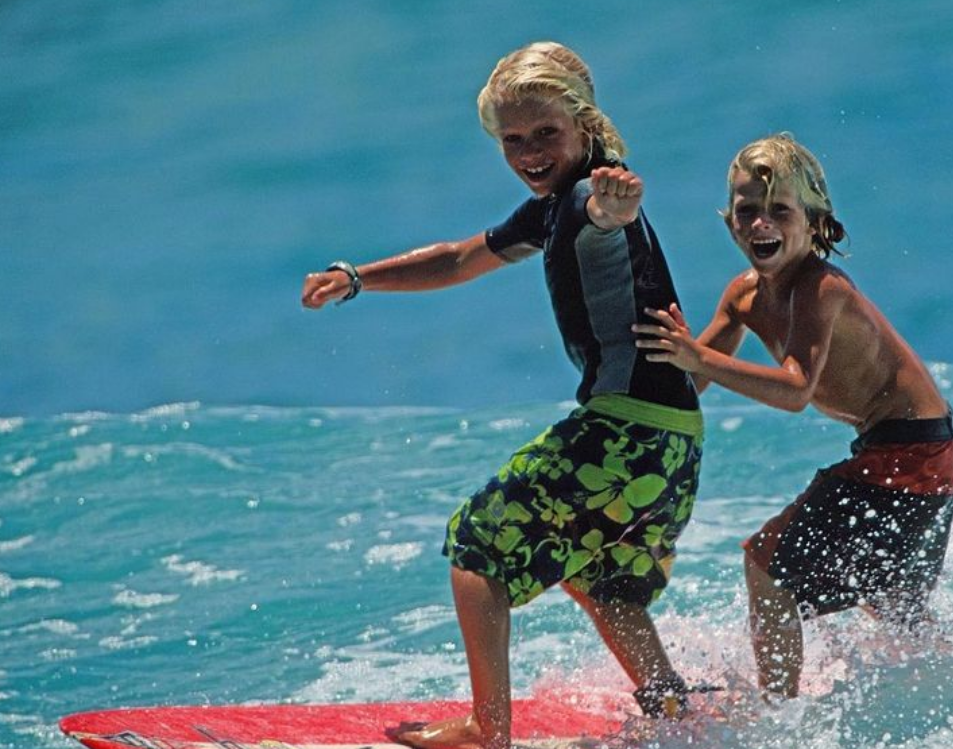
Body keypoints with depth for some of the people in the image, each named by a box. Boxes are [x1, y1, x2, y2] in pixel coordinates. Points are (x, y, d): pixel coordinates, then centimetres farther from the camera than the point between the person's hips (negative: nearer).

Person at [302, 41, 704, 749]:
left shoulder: (586, 194, -14)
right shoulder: (550, 211, 17)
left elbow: (607, 210, -41)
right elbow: (463, 259, 32)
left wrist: (613, 203, -65)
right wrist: (356, 278, 31)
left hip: (631, 425, -10)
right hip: (673, 434, 10)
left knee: (477, 543, 1)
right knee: (597, 577, 27)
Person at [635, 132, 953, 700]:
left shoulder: (821, 288, -23)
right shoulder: (746, 294, 3)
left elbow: (797, 391, -36)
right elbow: (691, 382, 4)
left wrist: (700, 359, -43)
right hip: (887, 453, 10)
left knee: (768, 558, -13)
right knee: (894, 606, 28)